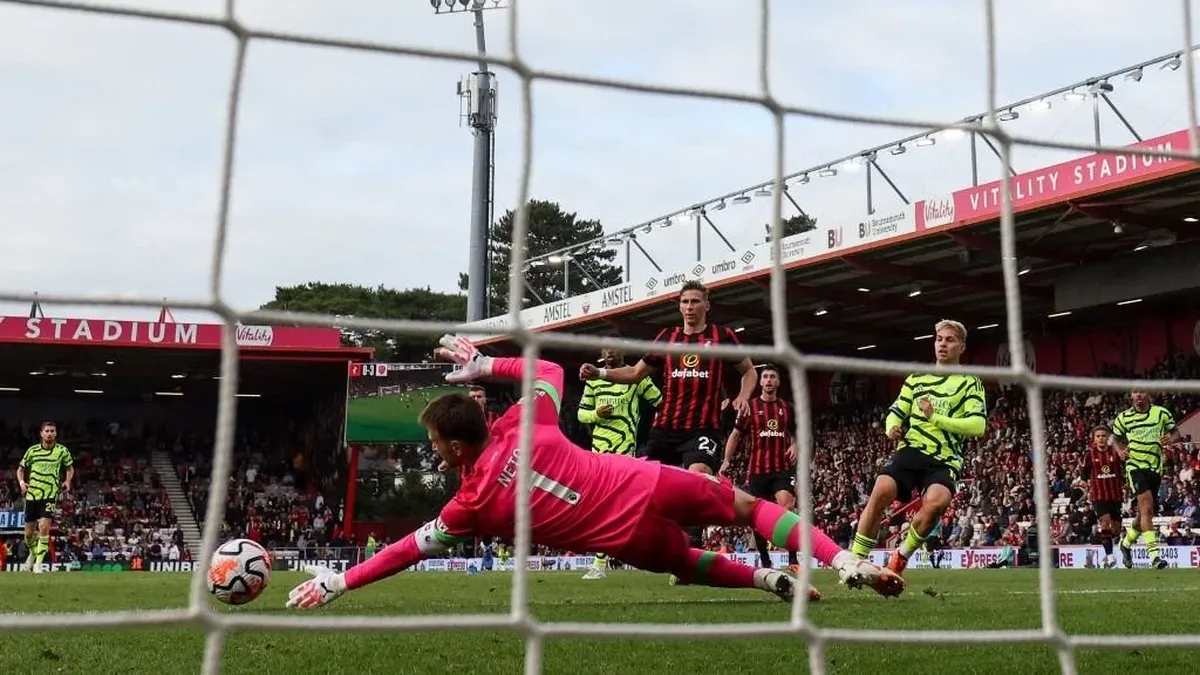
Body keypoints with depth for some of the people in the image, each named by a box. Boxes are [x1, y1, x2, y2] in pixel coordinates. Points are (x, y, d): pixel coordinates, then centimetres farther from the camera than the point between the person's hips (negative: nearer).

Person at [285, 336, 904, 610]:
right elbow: (550, 370, 20)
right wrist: (484, 364, 24)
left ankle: (769, 580, 14)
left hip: (632, 541, -2)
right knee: (748, 506, 19)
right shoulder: (523, 424, 2)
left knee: (690, 565, 31)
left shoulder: (473, 503, -5)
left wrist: (336, 581, 9)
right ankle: (843, 561, 4)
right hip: (653, 484, 2)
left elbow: (412, 550, 2)